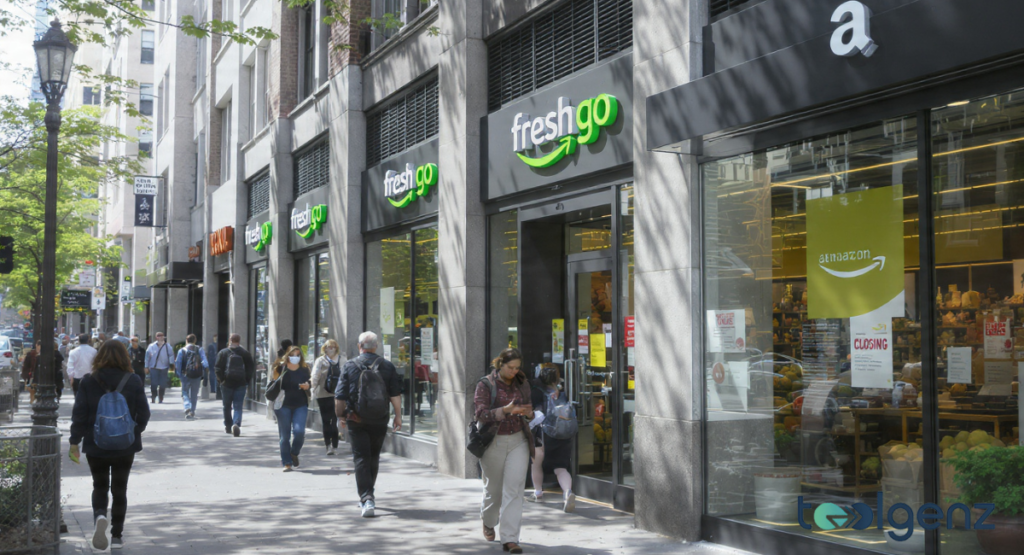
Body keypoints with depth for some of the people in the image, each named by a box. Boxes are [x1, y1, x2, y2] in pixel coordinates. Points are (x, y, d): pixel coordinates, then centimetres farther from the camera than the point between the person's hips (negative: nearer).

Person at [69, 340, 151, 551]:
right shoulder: (134, 381, -5)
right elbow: (144, 413, -3)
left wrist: (75, 442, 1)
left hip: (96, 445, 0)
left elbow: (79, 414, -6)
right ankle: (116, 536, 13)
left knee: (100, 486, 16)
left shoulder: (88, 381, -5)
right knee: (119, 489, 12)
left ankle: (100, 516, -13)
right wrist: (135, 431, 16)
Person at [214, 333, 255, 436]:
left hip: (227, 383, 0)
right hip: (241, 384, 0)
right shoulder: (245, 353, 2)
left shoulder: (223, 353, 0)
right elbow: (251, 368, 1)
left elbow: (217, 368, -5)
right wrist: (248, 380, 8)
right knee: (238, 407, 0)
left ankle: (228, 426, 23)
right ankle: (236, 424, -22)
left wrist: (221, 379, 3)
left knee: (227, 407, 15)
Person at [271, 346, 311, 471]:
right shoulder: (280, 369, 0)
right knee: (284, 436, 1)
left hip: (300, 405, 1)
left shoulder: (305, 370, 7)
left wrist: (307, 386, -4)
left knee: (299, 431, -15)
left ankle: (294, 453, 14)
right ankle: (287, 463, 11)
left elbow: (309, 384, 19)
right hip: (283, 406, -1)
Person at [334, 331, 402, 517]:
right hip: (379, 420, 2)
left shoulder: (350, 366, -3)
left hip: (356, 420, -2)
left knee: (361, 458, -1)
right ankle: (368, 496, 30)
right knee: (374, 457, 17)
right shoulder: (388, 366, 1)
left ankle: (366, 498, -14)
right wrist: (398, 416, 4)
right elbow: (395, 394, -2)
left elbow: (340, 395, -3)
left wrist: (340, 415, 10)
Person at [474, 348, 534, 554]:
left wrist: (529, 412, -6)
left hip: (518, 441, 3)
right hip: (493, 443, -2)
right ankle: (488, 522, 43)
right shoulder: (485, 384, -8)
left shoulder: (521, 384, 5)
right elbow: (481, 414, -17)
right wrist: (506, 410, -31)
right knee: (494, 488, 12)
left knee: (514, 489, -8)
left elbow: (528, 405, 19)